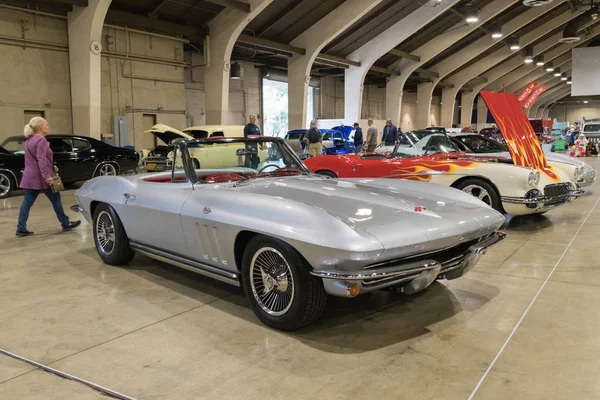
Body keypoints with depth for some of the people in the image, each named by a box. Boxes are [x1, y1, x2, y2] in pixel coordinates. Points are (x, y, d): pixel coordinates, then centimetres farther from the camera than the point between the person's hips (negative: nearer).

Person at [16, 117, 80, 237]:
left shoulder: (29, 140, 15)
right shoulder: (41, 140, -15)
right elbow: (41, 160, -24)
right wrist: (47, 176, -29)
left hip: (29, 177, 9)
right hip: (41, 177, -9)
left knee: (27, 203, 7)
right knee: (56, 200, 4)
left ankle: (21, 229, 6)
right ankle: (66, 225, 13)